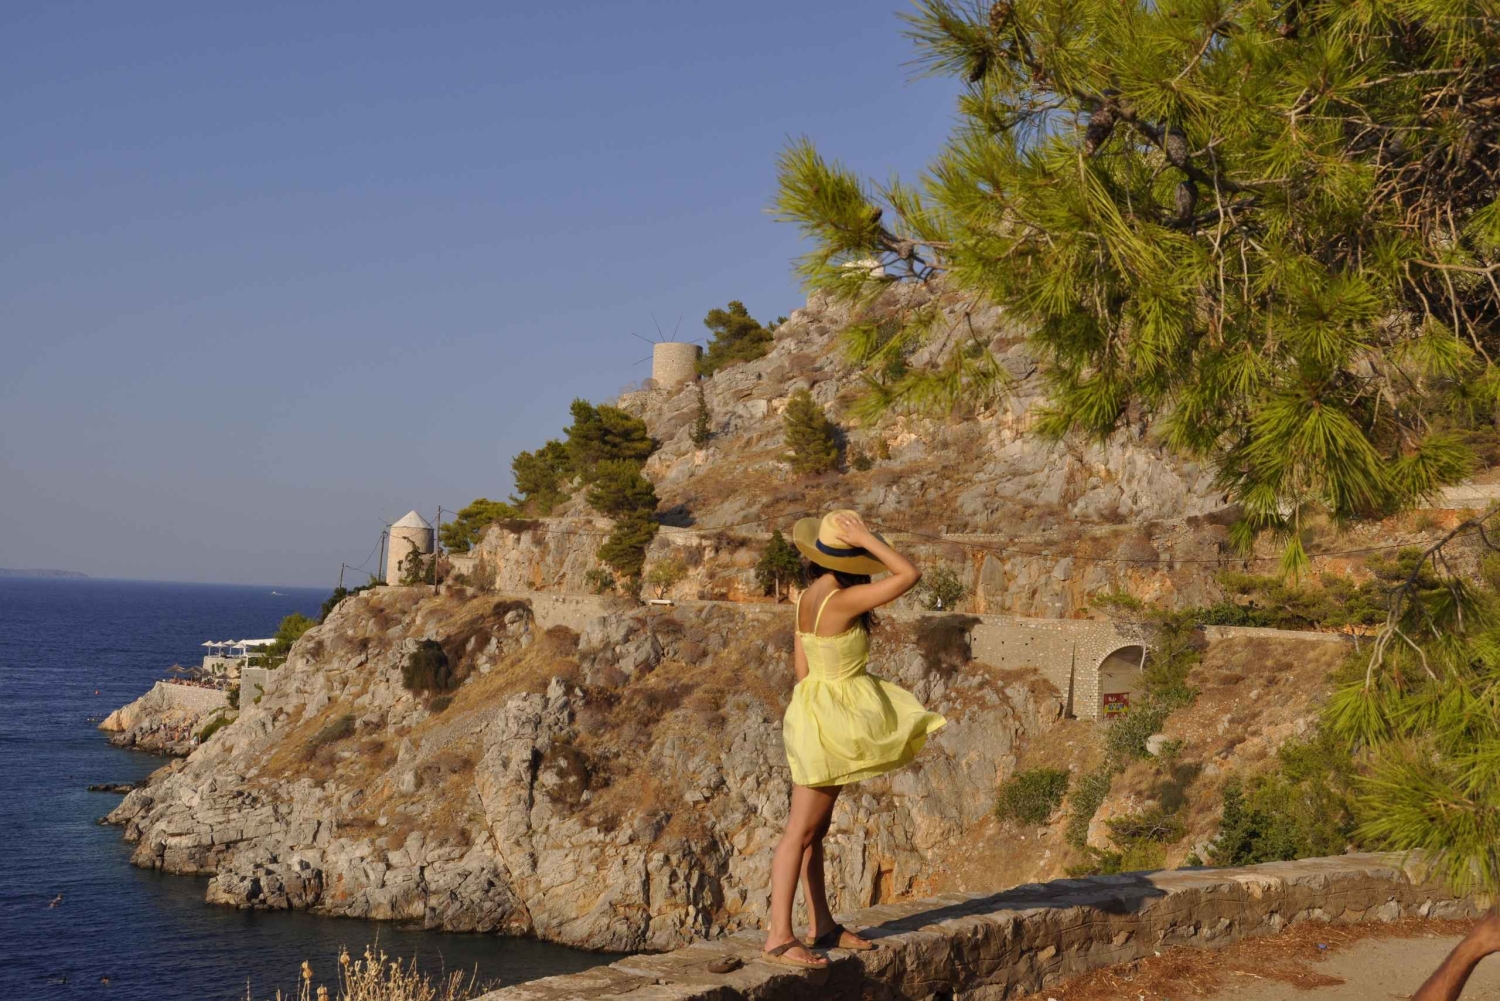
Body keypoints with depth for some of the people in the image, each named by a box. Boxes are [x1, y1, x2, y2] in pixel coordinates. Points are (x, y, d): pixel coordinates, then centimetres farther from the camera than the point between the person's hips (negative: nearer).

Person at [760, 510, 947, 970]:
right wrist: (868, 541, -18)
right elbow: (910, 575, -22)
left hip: (814, 704, 9)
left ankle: (822, 926, 22)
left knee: (815, 828, 13)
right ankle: (779, 936, -5)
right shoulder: (843, 601, -21)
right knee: (801, 829, -7)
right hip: (833, 717, -9)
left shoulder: (807, 598, 5)